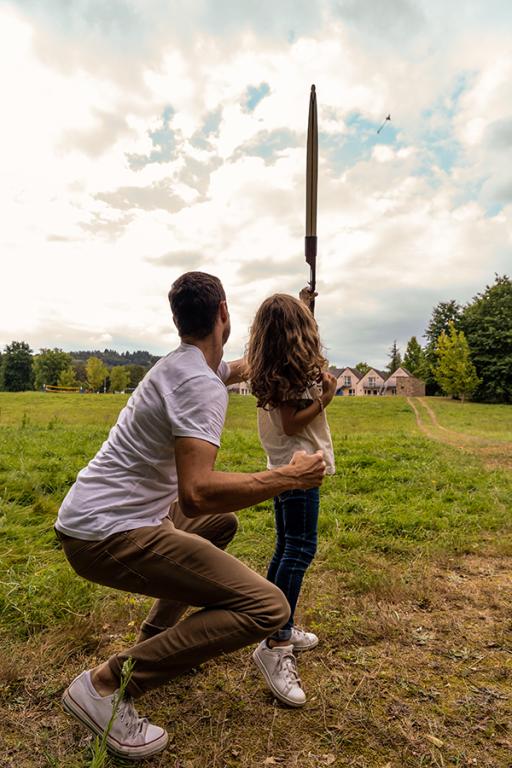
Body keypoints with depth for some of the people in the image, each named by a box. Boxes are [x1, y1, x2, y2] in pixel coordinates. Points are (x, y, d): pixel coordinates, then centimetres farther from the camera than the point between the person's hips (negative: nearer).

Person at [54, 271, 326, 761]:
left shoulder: (183, 363, 10)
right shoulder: (201, 384, -21)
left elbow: (237, 367, 32)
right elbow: (198, 493, -32)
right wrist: (289, 477, -20)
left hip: (102, 515, 10)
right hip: (106, 535, -10)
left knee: (221, 522, 29)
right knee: (267, 607, -15)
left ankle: (156, 637, 31)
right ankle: (106, 684, -5)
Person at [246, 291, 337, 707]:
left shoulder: (270, 370, 9)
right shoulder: (295, 369, -16)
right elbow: (292, 425, -19)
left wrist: (300, 303, 37)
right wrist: (325, 398, -16)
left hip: (282, 466, 10)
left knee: (286, 548, 16)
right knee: (300, 550, -10)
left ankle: (279, 627, 27)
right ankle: (276, 644, -8)